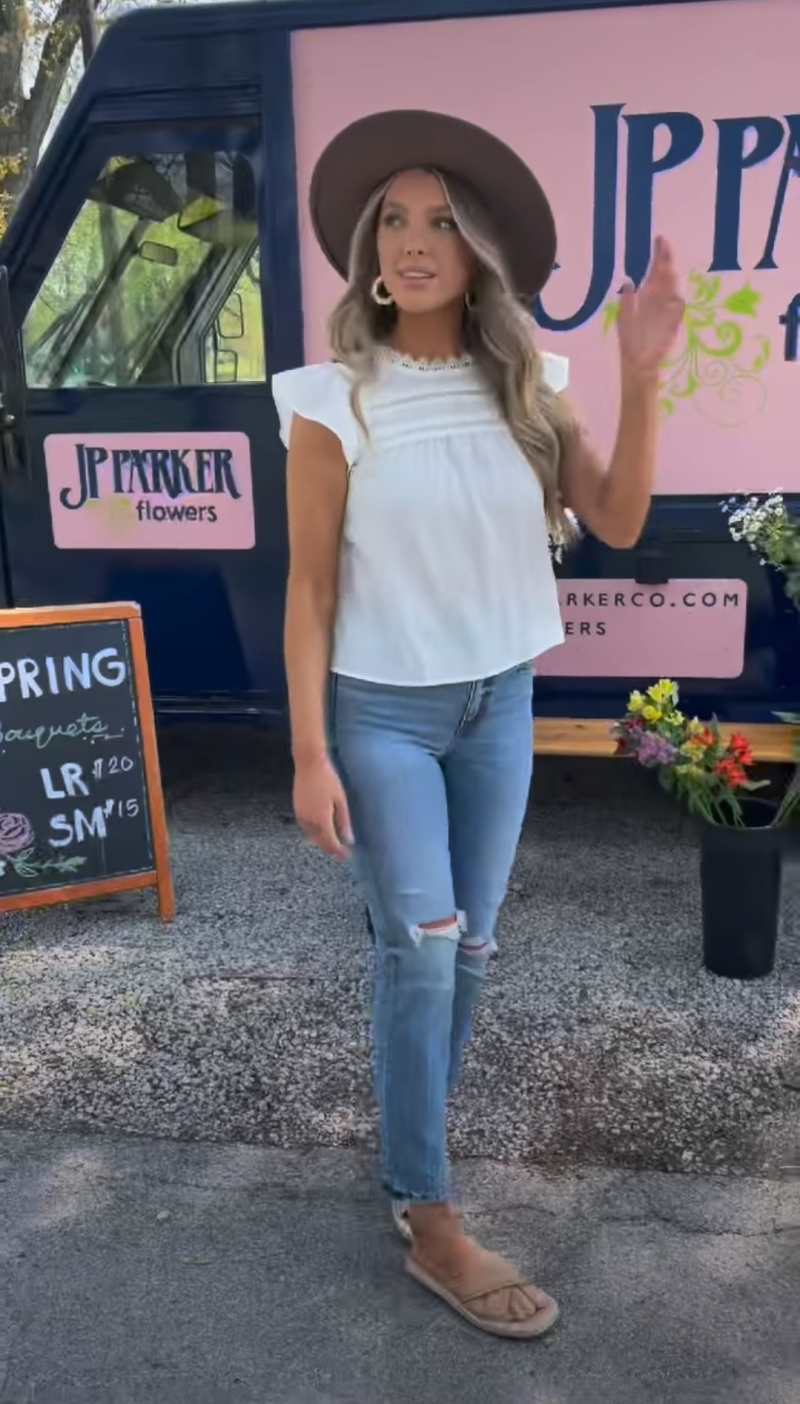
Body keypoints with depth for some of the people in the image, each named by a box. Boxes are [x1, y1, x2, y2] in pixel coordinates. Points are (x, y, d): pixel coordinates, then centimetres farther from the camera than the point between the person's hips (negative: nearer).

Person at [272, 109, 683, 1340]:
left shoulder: (525, 386, 0)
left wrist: (642, 376, -16)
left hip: (500, 703, 4)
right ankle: (430, 1223, 10)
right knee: (419, 949, -5)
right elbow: (311, 585, -9)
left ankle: (414, 1131, 36)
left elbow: (616, 524, -5)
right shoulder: (337, 400, -10)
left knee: (468, 945, 12)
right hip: (382, 712, -4)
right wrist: (310, 752, -12)